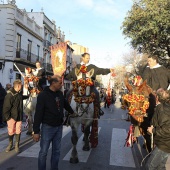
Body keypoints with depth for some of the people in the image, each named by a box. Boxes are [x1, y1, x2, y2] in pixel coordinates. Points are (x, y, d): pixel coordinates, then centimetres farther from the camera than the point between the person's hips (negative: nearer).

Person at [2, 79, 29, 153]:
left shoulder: (19, 93, 2)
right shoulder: (9, 95, -21)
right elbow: (6, 108, -17)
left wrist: (28, 96, 25)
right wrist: (7, 118, -16)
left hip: (19, 117, 5)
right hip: (12, 117, -5)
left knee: (18, 131, 6)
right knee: (11, 132, 8)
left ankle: (17, 145, 21)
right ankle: (10, 144, 31)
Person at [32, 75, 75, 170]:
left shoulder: (60, 93, 4)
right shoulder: (43, 95, -13)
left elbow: (66, 104, 24)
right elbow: (38, 114, -16)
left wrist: (73, 112, 38)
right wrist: (36, 131, -17)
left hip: (59, 127, 6)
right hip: (47, 127, -5)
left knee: (56, 151, 13)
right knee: (44, 152, 4)